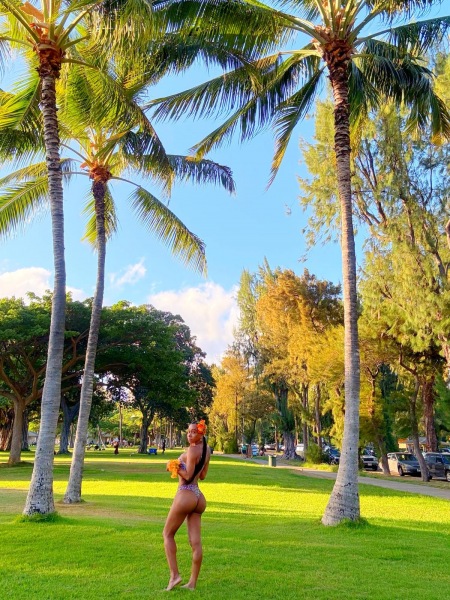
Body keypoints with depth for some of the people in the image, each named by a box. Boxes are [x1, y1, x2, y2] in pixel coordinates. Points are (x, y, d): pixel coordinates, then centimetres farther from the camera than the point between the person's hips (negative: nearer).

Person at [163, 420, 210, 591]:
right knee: (196, 542, 7)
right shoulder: (206, 450, 11)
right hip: (199, 497, 8)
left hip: (185, 495, -8)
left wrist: (175, 467, -3)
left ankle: (174, 575, 4)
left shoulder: (192, 450, -15)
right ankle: (192, 582, 11)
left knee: (168, 534, 9)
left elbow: (188, 476, -17)